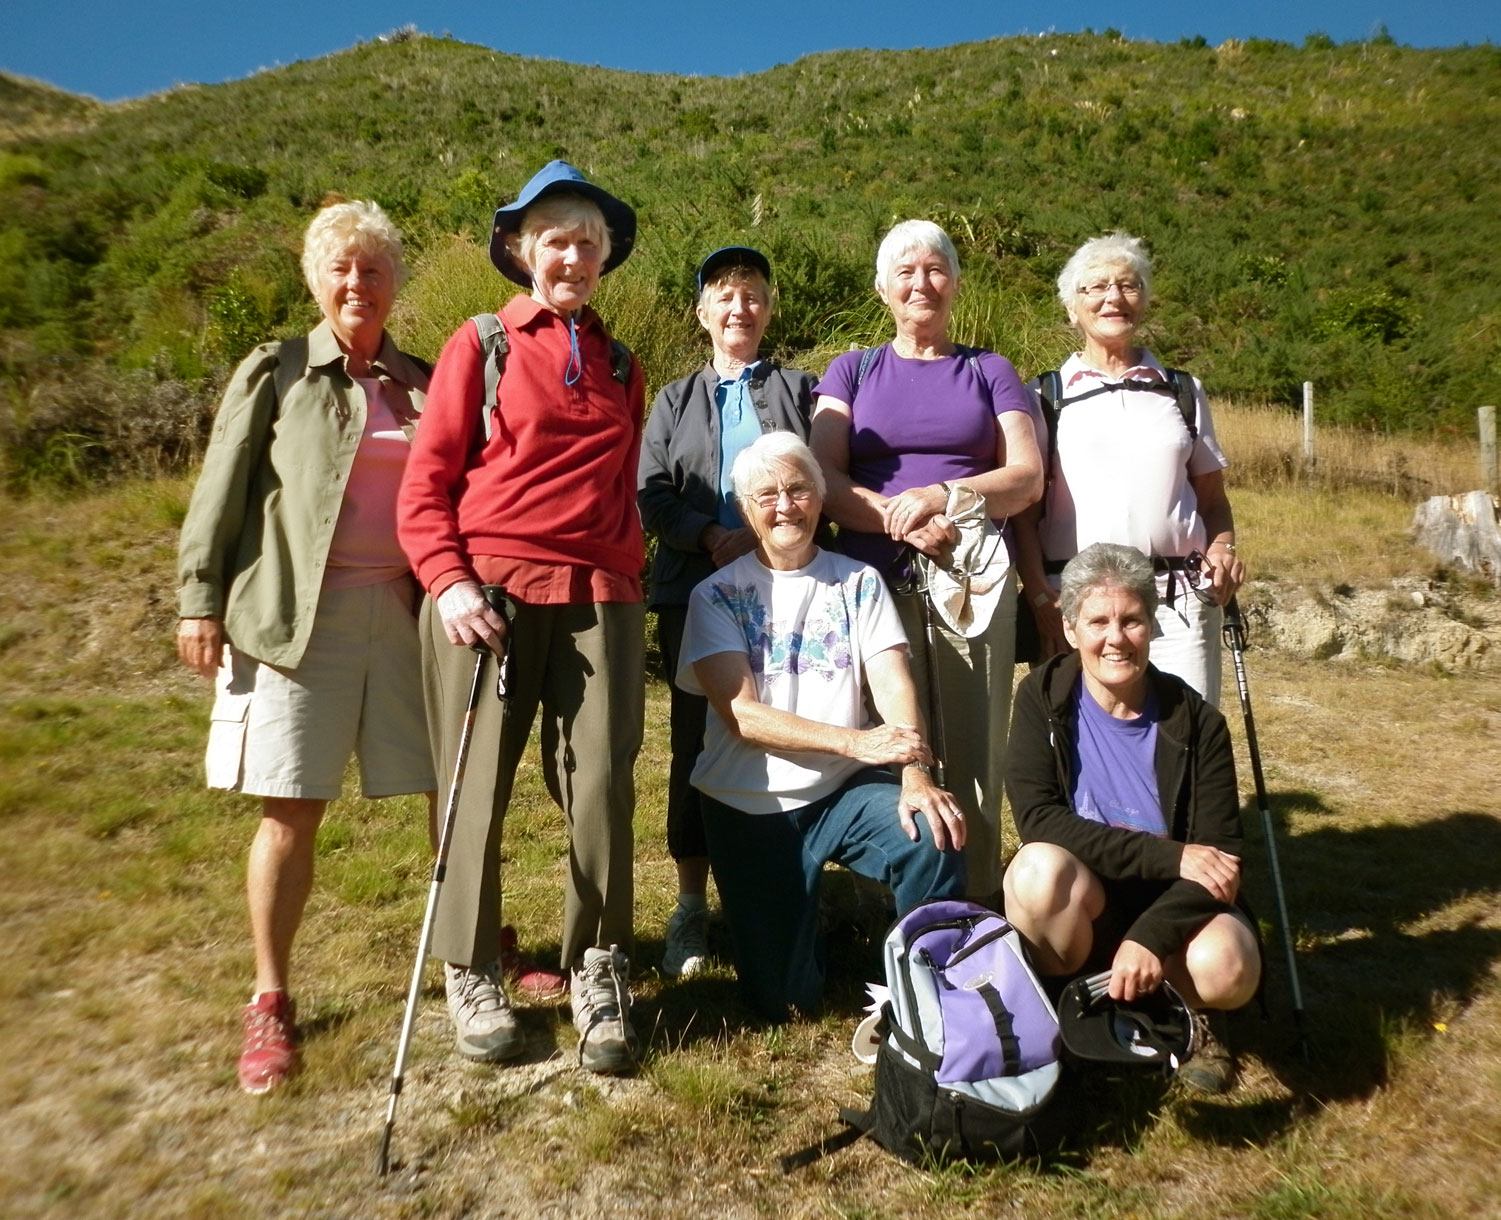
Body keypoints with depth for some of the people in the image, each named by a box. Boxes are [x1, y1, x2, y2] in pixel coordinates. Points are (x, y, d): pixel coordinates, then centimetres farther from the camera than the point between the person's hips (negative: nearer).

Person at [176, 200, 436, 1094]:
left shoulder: (423, 383, 13)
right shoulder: (275, 373, 6)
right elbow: (223, 492, 4)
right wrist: (200, 598, -2)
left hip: (409, 609, 3)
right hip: (298, 611, -2)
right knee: (292, 812, 1)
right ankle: (271, 1001, 17)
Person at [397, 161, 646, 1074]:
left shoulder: (622, 368, 19)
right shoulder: (479, 346, 7)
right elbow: (425, 484, 2)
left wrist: (632, 579, 11)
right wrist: (448, 582, -11)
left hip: (599, 597, 3)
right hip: (488, 593, -3)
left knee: (602, 784, 0)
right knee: (480, 786, 3)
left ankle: (598, 972, 17)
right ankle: (472, 974, 21)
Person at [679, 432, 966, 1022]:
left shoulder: (858, 582, 3)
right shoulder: (717, 594, -2)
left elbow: (894, 684, -8)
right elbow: (739, 712, -13)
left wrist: (915, 777, -27)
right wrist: (856, 741, -24)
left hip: (844, 791, 1)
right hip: (750, 803, -1)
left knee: (935, 839, -29)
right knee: (780, 996, -3)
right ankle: (796, 911, 32)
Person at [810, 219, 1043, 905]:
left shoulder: (990, 372, 16)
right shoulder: (852, 371, 15)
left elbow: (1028, 477, 5)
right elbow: (825, 480, 2)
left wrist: (941, 496, -12)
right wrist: (902, 519, -14)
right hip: (875, 580, 0)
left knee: (975, 744, -4)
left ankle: (978, 900, 7)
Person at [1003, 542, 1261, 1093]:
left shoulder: (1195, 720, -10)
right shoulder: (1042, 696, -11)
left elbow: (1220, 853, -13)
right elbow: (1038, 820, -21)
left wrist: (1151, 937, -30)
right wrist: (1169, 856, -27)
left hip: (1172, 901, 1)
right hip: (1080, 905, -1)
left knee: (1226, 967, -32)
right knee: (1040, 867, -34)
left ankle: (1196, 1014, 8)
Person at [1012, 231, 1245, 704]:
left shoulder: (1183, 392, 17)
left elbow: (1213, 500, 18)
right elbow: (1023, 511, 4)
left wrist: (1222, 549, -2)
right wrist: (1041, 598, -8)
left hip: (1179, 599, 2)